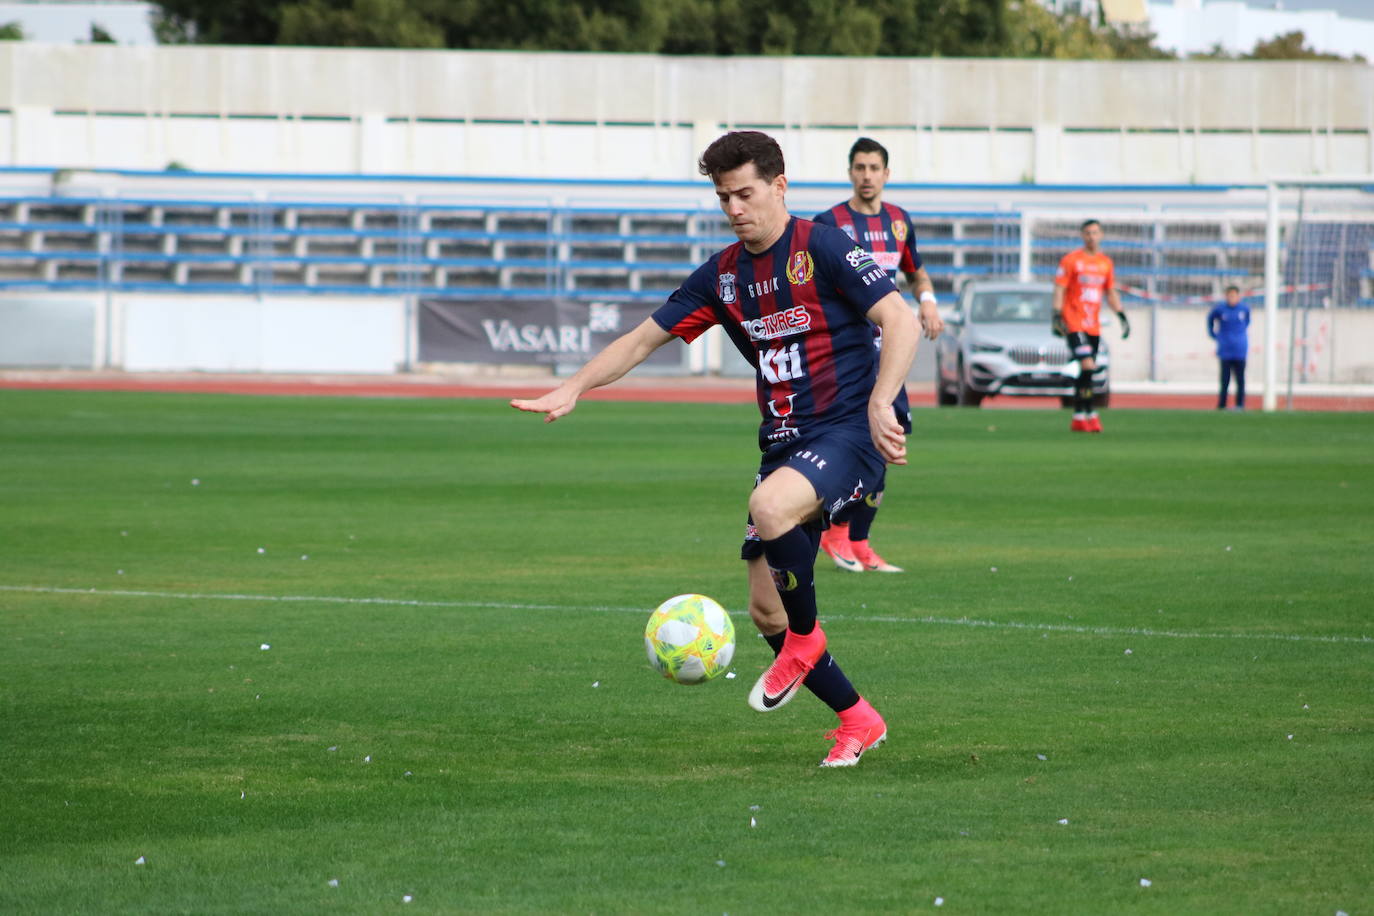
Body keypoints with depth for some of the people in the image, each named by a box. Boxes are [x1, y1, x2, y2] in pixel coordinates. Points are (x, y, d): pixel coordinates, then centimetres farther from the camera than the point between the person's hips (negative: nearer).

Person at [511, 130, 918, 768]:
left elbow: (901, 320, -15)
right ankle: (857, 721, 18)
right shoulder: (722, 275, 10)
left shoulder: (823, 249, -9)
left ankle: (806, 640, -11)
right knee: (765, 611, 1)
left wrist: (879, 405, -26)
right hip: (784, 443, 7)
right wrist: (573, 388, 4)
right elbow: (644, 338, 15)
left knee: (769, 509, -36)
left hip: (848, 431, -7)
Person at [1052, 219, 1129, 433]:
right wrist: (1057, 317, -16)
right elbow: (1059, 289, -6)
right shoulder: (1070, 260, -4)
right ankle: (1089, 413, -16)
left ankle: (1078, 418, 12)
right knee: (1088, 365, -19)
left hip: (1094, 325, 6)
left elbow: (1111, 293, 21)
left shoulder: (1106, 263, 12)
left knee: (1087, 371, 6)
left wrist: (1122, 316, 13)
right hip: (1074, 323, -6)